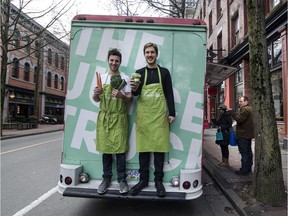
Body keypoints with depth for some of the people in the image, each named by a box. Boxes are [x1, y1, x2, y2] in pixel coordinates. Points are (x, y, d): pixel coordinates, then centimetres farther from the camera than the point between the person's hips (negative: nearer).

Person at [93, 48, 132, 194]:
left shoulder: (125, 78, 2)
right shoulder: (102, 77, 12)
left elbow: (130, 99, -1)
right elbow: (96, 100, 15)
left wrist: (122, 96, -22)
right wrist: (96, 94, -8)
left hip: (119, 118, -3)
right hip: (104, 117, 3)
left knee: (119, 148, -2)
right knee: (105, 147, 7)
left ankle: (122, 180, 11)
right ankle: (106, 179, 19)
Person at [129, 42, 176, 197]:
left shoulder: (164, 72, 10)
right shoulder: (139, 72, 12)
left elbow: (169, 94, 8)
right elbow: (135, 93, 1)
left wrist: (171, 113, 1)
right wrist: (134, 89, -22)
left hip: (159, 115, -1)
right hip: (143, 115, 1)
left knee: (159, 147, 1)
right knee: (143, 147, 5)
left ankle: (158, 180, 14)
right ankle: (143, 180, 18)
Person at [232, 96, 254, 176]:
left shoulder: (245, 109, -15)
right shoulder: (250, 108, 19)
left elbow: (239, 119, -24)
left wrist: (232, 113, -16)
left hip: (243, 135, -11)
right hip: (248, 134, 11)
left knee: (244, 152, -8)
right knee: (248, 152, 16)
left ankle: (244, 170, -4)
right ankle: (248, 168, 27)